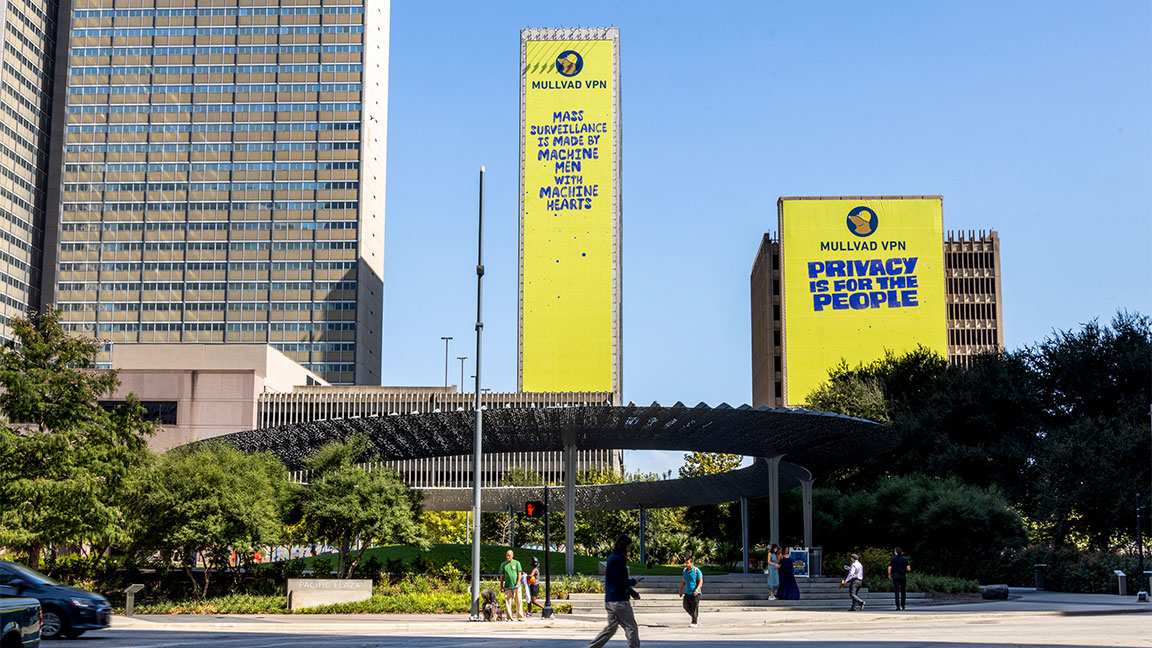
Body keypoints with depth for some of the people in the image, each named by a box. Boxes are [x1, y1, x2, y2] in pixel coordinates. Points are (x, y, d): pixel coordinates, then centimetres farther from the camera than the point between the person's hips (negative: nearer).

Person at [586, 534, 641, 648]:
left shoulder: (612, 558, 16)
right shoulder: (618, 559, -16)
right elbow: (619, 581, -20)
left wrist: (632, 592, 16)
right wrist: (633, 582, -5)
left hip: (610, 600, 10)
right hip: (619, 600, -10)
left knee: (611, 628, 16)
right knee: (631, 629, -4)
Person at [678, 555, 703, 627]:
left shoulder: (696, 570, -9)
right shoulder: (685, 570, 9)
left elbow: (701, 581, -12)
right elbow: (683, 581, 20)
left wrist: (697, 589, -26)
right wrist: (680, 590, 16)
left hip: (695, 593, -6)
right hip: (687, 592, 6)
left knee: (694, 608, -4)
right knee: (686, 606, 2)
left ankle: (694, 622, 3)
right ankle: (696, 616, 24)